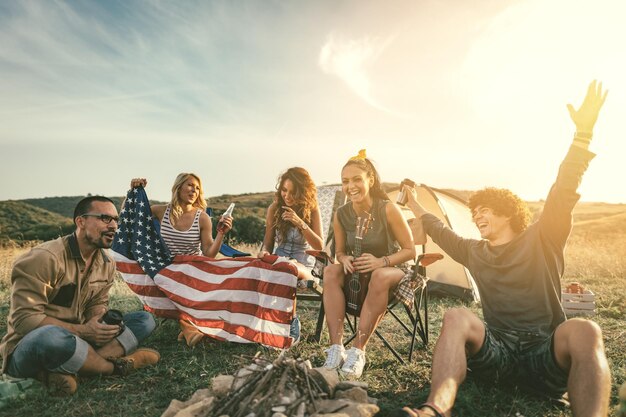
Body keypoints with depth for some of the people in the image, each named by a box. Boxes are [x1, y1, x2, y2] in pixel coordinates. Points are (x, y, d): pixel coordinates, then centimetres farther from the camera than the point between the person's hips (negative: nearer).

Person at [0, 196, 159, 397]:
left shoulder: (107, 263, 2)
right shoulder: (45, 258, -20)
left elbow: (98, 305, 7)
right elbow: (24, 319, -22)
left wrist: (94, 325, -17)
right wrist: (82, 331, -27)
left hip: (77, 337, 7)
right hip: (28, 347, -7)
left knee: (145, 320, -7)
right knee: (52, 336, -43)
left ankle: (63, 370, -24)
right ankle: (118, 365, -17)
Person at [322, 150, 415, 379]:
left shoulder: (388, 209, -21)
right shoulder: (341, 215, -9)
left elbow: (410, 250, -14)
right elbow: (339, 251, 4)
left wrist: (381, 261, -31)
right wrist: (345, 259, -21)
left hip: (392, 269, -3)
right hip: (358, 272, 4)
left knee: (381, 277, -39)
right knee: (331, 272, -26)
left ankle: (358, 350, -29)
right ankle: (336, 347, -28)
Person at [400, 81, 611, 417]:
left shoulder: (541, 241, 3)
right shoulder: (474, 252, 15)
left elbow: (564, 194, -10)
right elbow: (443, 233, 32)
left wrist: (583, 132, -20)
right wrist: (416, 207, 42)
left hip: (547, 356, -2)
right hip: (496, 355, 3)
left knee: (584, 331, -34)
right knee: (457, 317, -28)